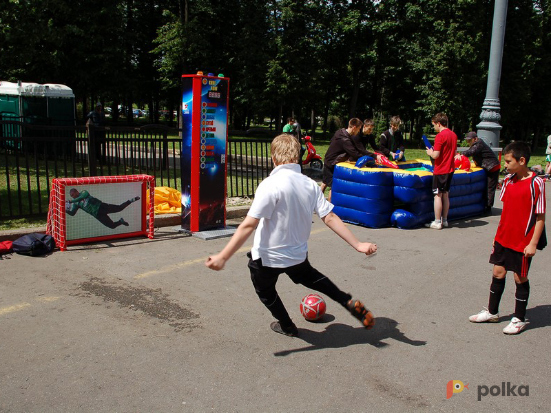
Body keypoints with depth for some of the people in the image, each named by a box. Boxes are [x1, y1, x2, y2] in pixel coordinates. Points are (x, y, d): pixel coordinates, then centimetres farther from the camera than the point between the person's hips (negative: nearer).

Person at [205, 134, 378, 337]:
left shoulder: (270, 184, -24)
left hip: (267, 257, -5)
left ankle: (286, 326, 46)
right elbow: (330, 218, -10)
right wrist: (358, 245, -3)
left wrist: (223, 257, -25)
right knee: (309, 276, 36)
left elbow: (249, 225, -28)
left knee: (264, 289, 26)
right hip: (298, 254, 5)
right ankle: (350, 303, 33)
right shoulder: (310, 184, -8)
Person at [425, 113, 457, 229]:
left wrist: (430, 152, 1)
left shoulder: (440, 136, -16)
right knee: (445, 195, 14)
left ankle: (437, 222, 2)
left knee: (438, 195, -1)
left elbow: (436, 155, -20)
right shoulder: (453, 135, 9)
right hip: (450, 169, 8)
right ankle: (444, 220, 21)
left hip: (440, 170, -8)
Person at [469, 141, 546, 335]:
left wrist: (533, 243, -15)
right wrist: (499, 234, 13)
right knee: (498, 273, 13)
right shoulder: (508, 180, 3)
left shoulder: (536, 183, -16)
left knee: (520, 278, 6)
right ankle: (492, 312, 29)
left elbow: (540, 217, -13)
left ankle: (519, 319, 23)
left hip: (523, 242, -6)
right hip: (503, 237, 6)